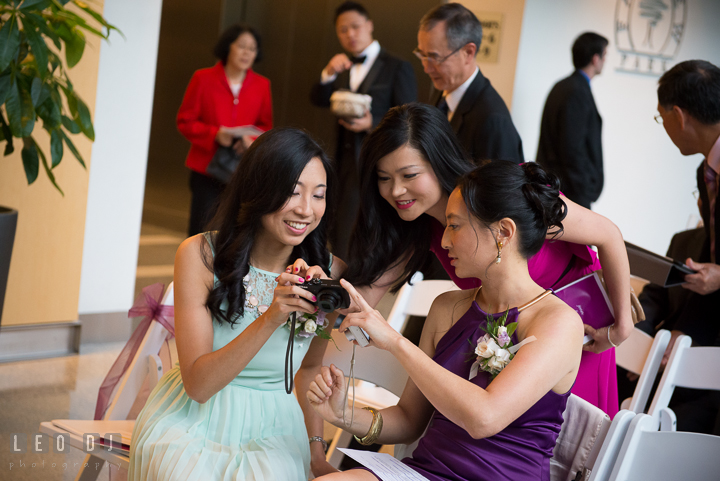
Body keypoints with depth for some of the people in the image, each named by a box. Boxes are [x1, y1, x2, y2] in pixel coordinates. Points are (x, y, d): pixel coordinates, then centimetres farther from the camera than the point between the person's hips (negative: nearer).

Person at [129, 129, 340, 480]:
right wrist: (270, 320, -29)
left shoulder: (329, 272, -4)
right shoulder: (200, 255, -11)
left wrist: (316, 446, 4)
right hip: (193, 423, -1)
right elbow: (197, 384, -17)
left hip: (269, 430, 1)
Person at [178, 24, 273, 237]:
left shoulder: (261, 85, 7)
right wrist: (214, 134, -15)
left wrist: (251, 140, -9)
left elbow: (266, 125, 14)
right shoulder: (203, 78, 2)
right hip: (206, 169, -1)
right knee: (201, 232, 0)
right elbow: (185, 121, 2)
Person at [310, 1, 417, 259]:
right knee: (336, 235, 12)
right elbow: (319, 100, 4)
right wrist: (328, 74, -14)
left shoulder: (398, 68, -5)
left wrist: (371, 124, -23)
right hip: (345, 160, 6)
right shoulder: (343, 67, 14)